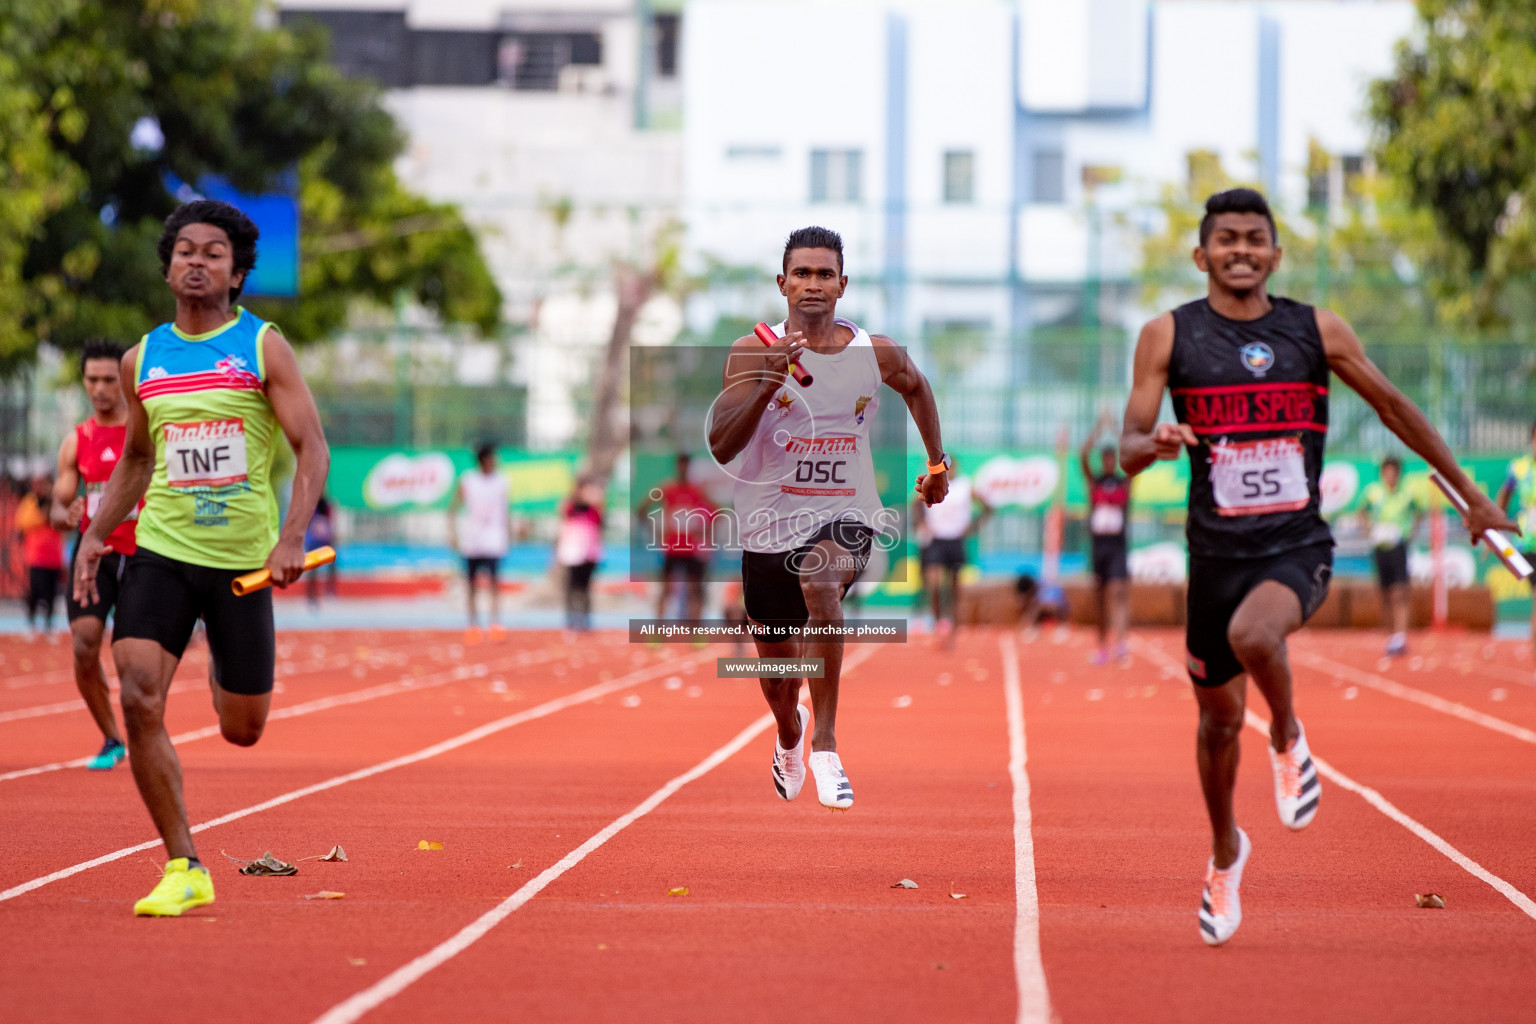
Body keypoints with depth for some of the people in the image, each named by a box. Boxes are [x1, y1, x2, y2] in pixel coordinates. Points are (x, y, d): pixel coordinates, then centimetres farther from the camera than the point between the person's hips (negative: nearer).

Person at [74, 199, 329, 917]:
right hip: (161, 552, 2)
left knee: (242, 730, 6)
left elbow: (311, 447, -6)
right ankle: (184, 868, -9)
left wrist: (292, 536, -20)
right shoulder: (141, 361, 7)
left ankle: (224, 674, 46)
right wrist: (96, 535, 9)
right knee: (139, 702, -18)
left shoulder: (264, 347, -3)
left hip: (243, 560, -2)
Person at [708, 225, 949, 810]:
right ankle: (789, 734, 55)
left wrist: (937, 462, 21)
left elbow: (915, 387, 22)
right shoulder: (754, 352, -10)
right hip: (770, 521, 1)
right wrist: (768, 382, -32)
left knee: (822, 589, -36)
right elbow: (720, 446, -20)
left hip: (844, 516, -1)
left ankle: (825, 745, -26)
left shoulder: (876, 354, -3)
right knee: (778, 674, 16)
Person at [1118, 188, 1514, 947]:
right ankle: (1225, 850, 38)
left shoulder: (1317, 332, 1)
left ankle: (1289, 739, -3)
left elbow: (1392, 406, 12)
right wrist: (1156, 443, -29)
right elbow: (1128, 452, -4)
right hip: (1216, 550, 2)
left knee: (1252, 634, -34)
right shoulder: (1169, 336, -1)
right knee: (1220, 718, 11)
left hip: (1297, 547, -1)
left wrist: (1468, 493, 16)